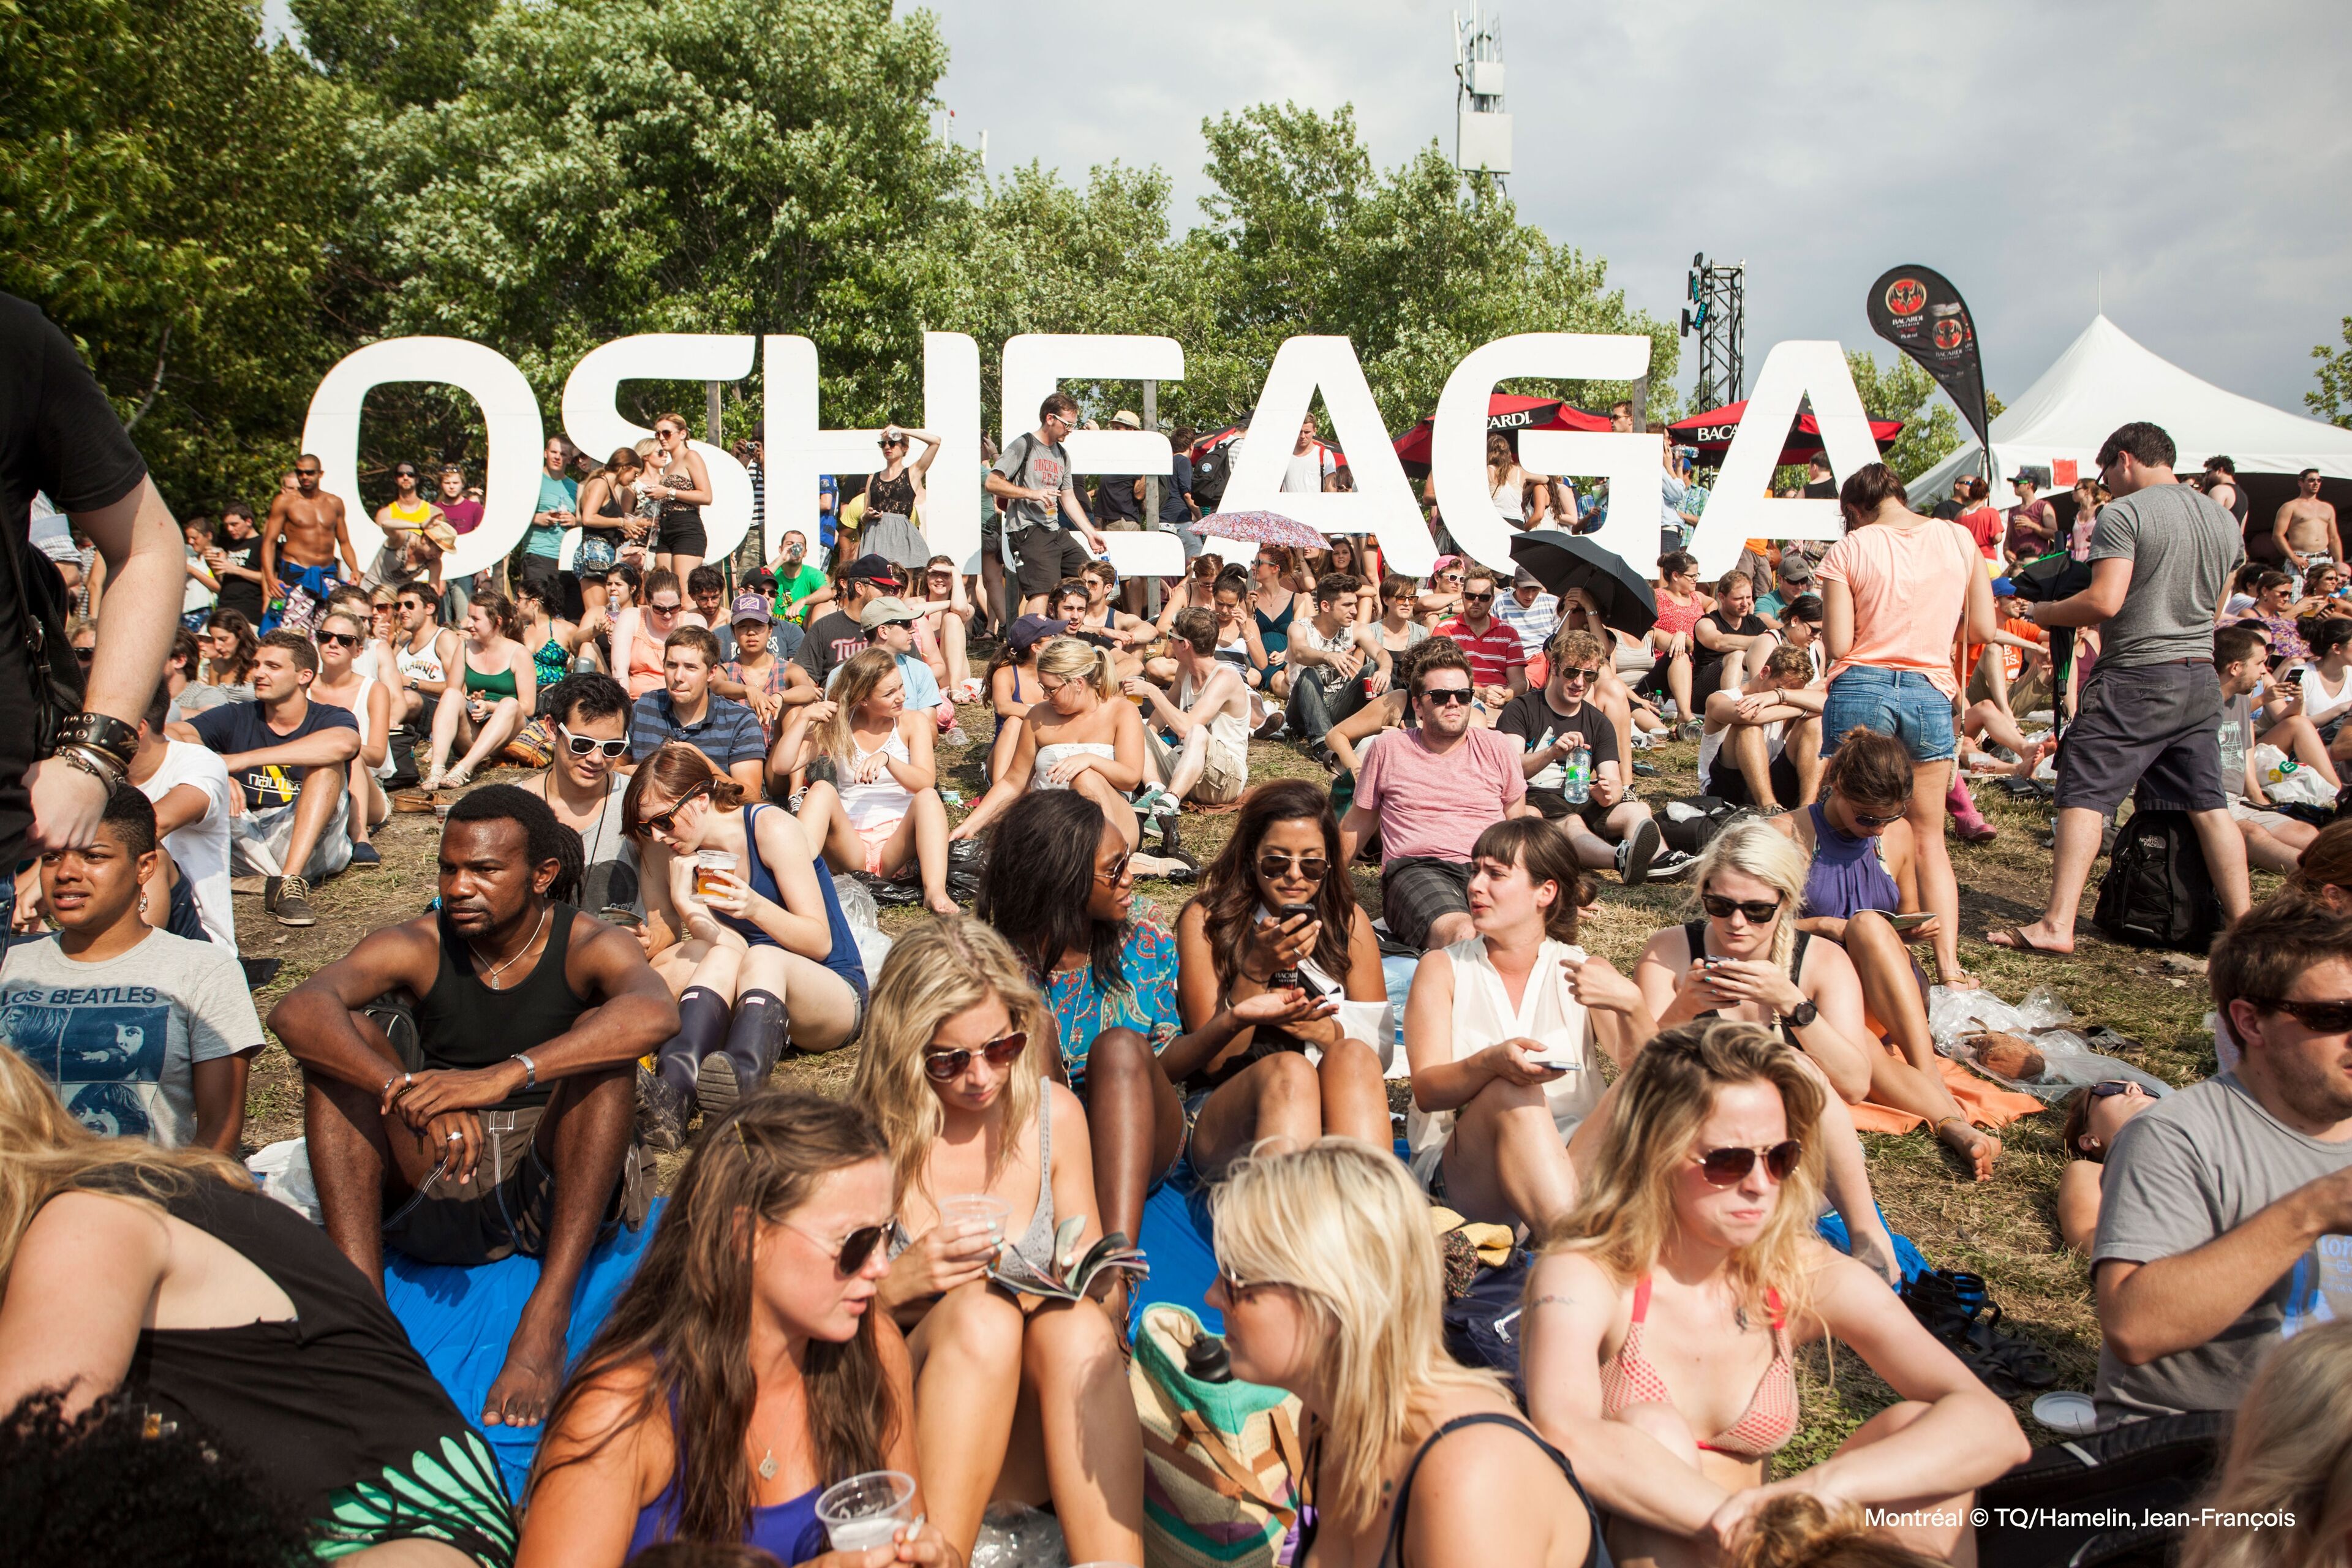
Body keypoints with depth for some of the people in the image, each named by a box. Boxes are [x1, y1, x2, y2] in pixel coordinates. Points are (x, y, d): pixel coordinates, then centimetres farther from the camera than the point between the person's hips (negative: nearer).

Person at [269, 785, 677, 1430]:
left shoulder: (587, 946, -8)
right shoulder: (416, 946, -2)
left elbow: (656, 1014, -33)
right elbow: (295, 1012, -23)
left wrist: (503, 1076, -44)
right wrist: (408, 1089, -41)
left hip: (556, 1198, -2)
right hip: (434, 1202, 2)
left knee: (603, 1040, -26)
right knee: (351, 1034, -15)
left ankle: (545, 1322, -33)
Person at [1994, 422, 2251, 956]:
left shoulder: (2124, 513, -11)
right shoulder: (2224, 520, 13)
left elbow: (2105, 601, -20)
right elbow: (2211, 610, 22)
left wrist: (2042, 612, -6)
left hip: (2136, 677, -7)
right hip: (2201, 678, 7)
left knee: (2084, 794, -6)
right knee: (2208, 804, 12)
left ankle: (2056, 925, -11)